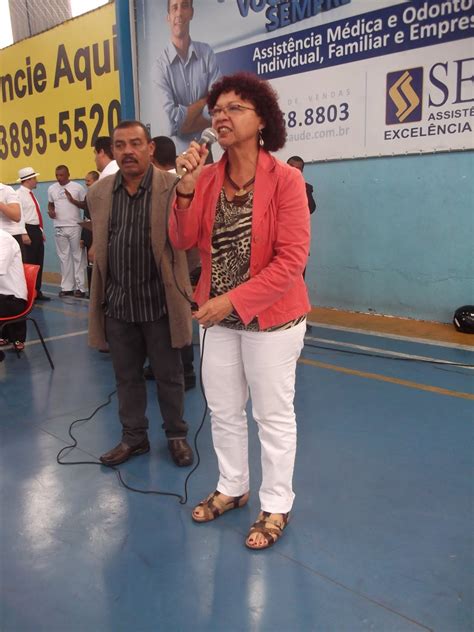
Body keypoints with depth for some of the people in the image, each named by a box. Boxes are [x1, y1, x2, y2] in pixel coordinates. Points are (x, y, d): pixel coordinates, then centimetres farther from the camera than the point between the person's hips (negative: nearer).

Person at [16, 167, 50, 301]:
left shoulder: (31, 194, 17)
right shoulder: (19, 194, -12)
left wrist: (41, 231, 19)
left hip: (36, 230, 9)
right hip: (28, 230, -9)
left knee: (38, 262, 12)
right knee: (28, 263, -6)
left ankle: (37, 291, 20)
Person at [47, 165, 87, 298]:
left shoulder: (78, 187, -3)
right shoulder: (51, 189, 10)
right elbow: (50, 204, 21)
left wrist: (74, 201, -14)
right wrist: (50, 211, 1)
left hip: (75, 227, -4)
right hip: (59, 228, 4)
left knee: (78, 257, -1)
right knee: (64, 257, 8)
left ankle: (80, 287, 3)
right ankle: (66, 287, 13)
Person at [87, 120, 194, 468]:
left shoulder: (174, 187, -9)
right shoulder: (98, 193, 5)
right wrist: (101, 293, 16)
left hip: (160, 302, -4)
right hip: (117, 303, 4)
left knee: (169, 375, 11)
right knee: (126, 376, 16)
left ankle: (177, 436, 31)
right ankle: (134, 436, 34)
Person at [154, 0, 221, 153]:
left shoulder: (207, 54, 0)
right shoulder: (161, 64, -9)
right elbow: (170, 122, -18)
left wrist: (181, 122, -14)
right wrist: (203, 102, -8)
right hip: (175, 152, -2)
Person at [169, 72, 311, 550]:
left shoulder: (285, 178, -13)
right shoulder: (207, 177, 2)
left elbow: (292, 259, -18)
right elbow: (182, 241, -4)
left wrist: (232, 300, -18)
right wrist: (185, 187, -19)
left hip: (271, 317, -5)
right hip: (216, 315, 6)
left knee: (273, 415, 8)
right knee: (223, 411, 18)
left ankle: (276, 506, 28)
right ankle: (232, 487, 39)